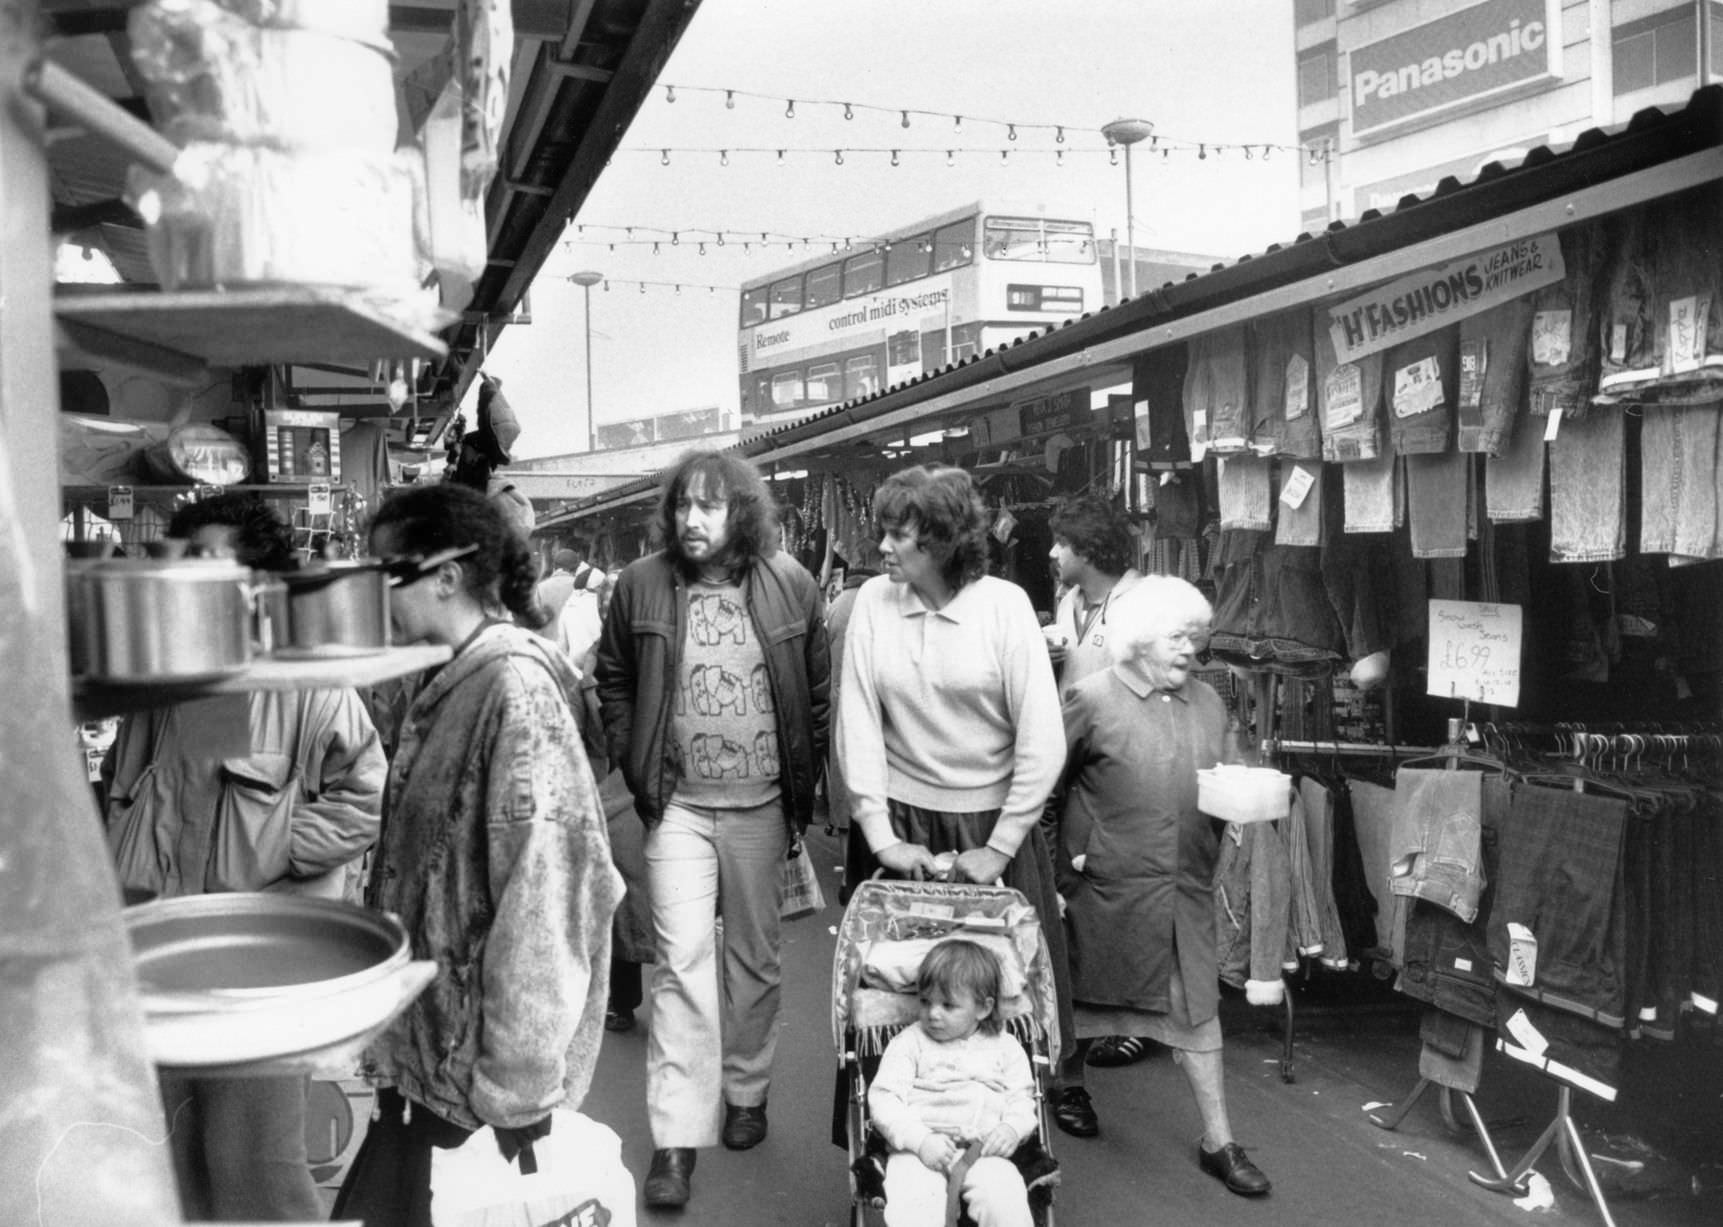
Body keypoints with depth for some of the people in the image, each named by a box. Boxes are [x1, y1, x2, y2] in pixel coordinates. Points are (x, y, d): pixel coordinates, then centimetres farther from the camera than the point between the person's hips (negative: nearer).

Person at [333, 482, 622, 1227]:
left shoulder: (515, 689, -19)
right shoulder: (451, 685, 8)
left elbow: (540, 896, -23)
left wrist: (511, 1089, -20)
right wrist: (395, 1049, 15)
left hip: (476, 1082, -8)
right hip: (425, 1053, 8)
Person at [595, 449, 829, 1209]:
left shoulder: (790, 585, -3)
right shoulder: (641, 585, -3)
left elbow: (820, 690, 4)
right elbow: (613, 679, 9)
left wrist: (803, 783, 1)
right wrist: (634, 764, 1)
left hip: (762, 805, 1)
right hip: (678, 805, -1)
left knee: (755, 955, 14)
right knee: (682, 961, -4)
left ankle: (746, 1091, 34)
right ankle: (676, 1138, 4)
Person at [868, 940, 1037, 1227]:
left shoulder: (1005, 1047, 14)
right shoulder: (909, 1042, 7)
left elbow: (1021, 1099, 14)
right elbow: (884, 1099, -1)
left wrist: (1012, 1129, -11)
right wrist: (920, 1140, -17)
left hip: (983, 1149, 1)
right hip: (919, 1148, -1)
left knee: (1005, 1202, -29)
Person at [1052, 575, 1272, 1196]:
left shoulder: (1207, 702, 8)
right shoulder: (1093, 698, -10)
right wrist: (1056, 874, -6)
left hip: (1186, 884, 4)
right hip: (1108, 885, -4)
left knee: (1197, 1006, 6)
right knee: (1085, 997, 15)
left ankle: (1218, 1141, 16)